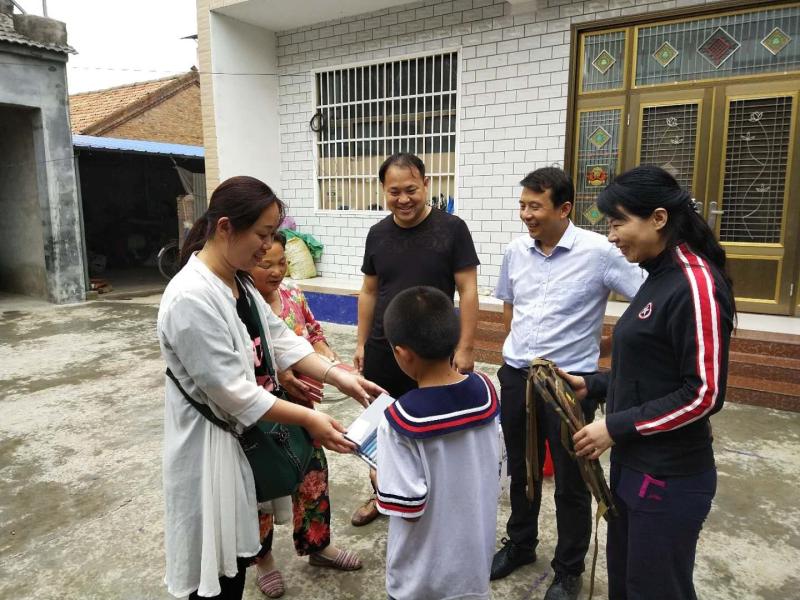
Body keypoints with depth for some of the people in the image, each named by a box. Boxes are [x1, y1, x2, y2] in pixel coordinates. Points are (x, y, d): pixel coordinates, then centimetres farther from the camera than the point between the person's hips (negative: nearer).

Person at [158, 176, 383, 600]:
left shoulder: (238, 281, 3)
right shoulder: (191, 298, -27)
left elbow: (279, 340, 4)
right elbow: (230, 391, -26)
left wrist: (339, 377, -6)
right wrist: (307, 418, -21)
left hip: (246, 432, 9)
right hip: (212, 445, -8)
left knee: (238, 550, 23)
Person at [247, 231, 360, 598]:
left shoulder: (292, 294, -1)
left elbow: (314, 335, 8)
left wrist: (329, 361, -11)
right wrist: (278, 375, -28)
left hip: (299, 409, 6)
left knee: (313, 474, 18)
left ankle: (317, 546, 41)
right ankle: (263, 558, 38)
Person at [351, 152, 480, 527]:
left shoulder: (451, 229, -9)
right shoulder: (377, 234, 4)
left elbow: (467, 290, -8)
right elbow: (369, 292, 11)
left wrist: (464, 348, -11)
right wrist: (361, 343, 10)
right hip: (382, 351, 4)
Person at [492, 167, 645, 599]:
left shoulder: (598, 252, -15)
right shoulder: (516, 251, 1)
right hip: (515, 376, 5)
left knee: (570, 483, 11)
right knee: (520, 470, 20)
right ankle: (520, 545, 43)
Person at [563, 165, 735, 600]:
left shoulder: (695, 283, -20)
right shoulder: (660, 277, 8)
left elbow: (704, 394, -21)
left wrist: (615, 427, -18)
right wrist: (593, 386, 6)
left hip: (670, 478, -8)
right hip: (634, 465, 8)